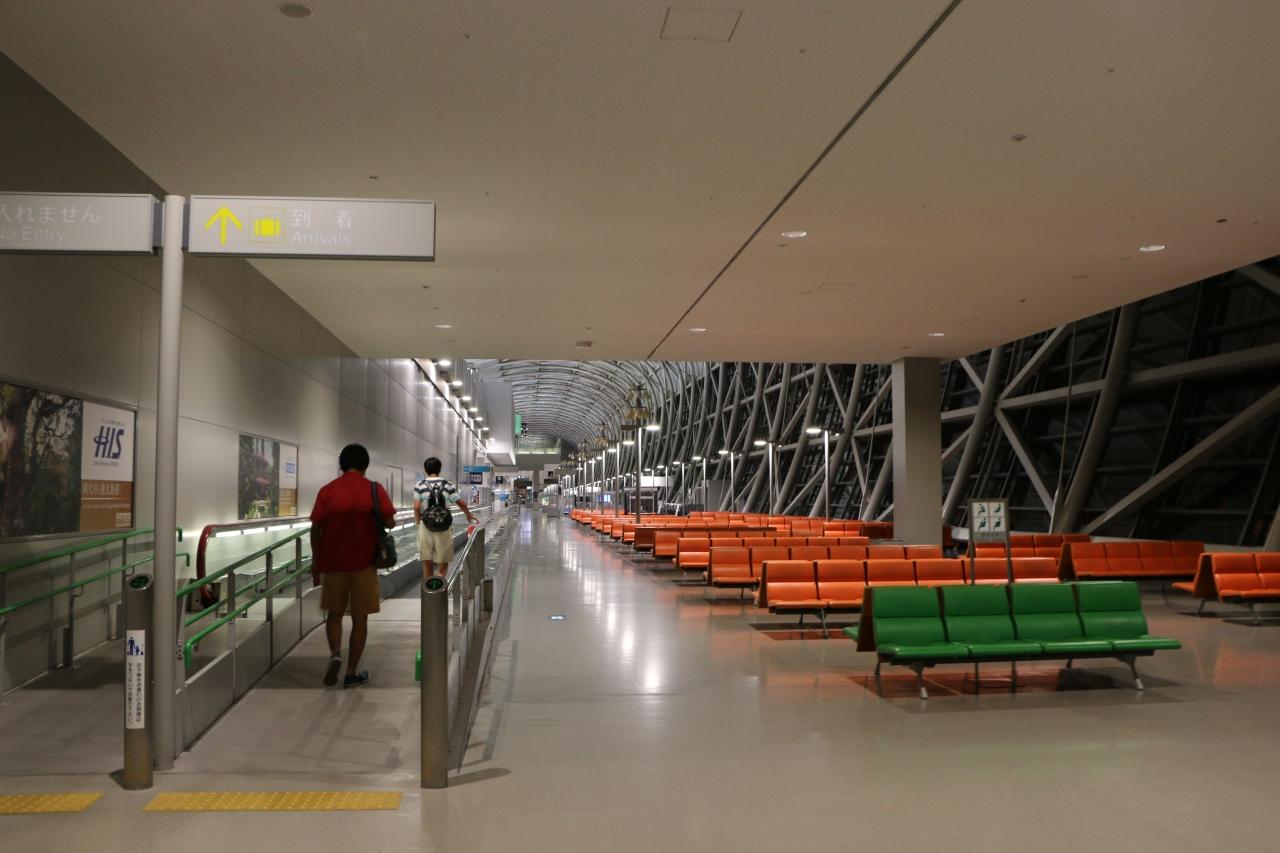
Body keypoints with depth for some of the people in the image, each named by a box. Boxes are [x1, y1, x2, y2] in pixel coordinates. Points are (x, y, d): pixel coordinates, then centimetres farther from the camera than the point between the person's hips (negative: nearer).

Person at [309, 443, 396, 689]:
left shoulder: (327, 491, -2)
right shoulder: (374, 489, -7)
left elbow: (315, 529, -1)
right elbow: (390, 523, -7)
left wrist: (316, 561, 9)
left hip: (332, 563, 2)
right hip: (363, 563, -1)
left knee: (334, 613, 18)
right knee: (360, 617, 8)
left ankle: (335, 655, -4)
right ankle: (352, 673, 12)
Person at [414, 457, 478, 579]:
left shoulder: (419, 485, -1)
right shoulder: (448, 485, 1)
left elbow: (417, 507, -8)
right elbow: (461, 503, 4)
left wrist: (417, 522, 9)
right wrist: (469, 516, 20)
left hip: (426, 527, 0)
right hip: (444, 527, 0)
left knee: (427, 562, 11)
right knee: (443, 562, 7)